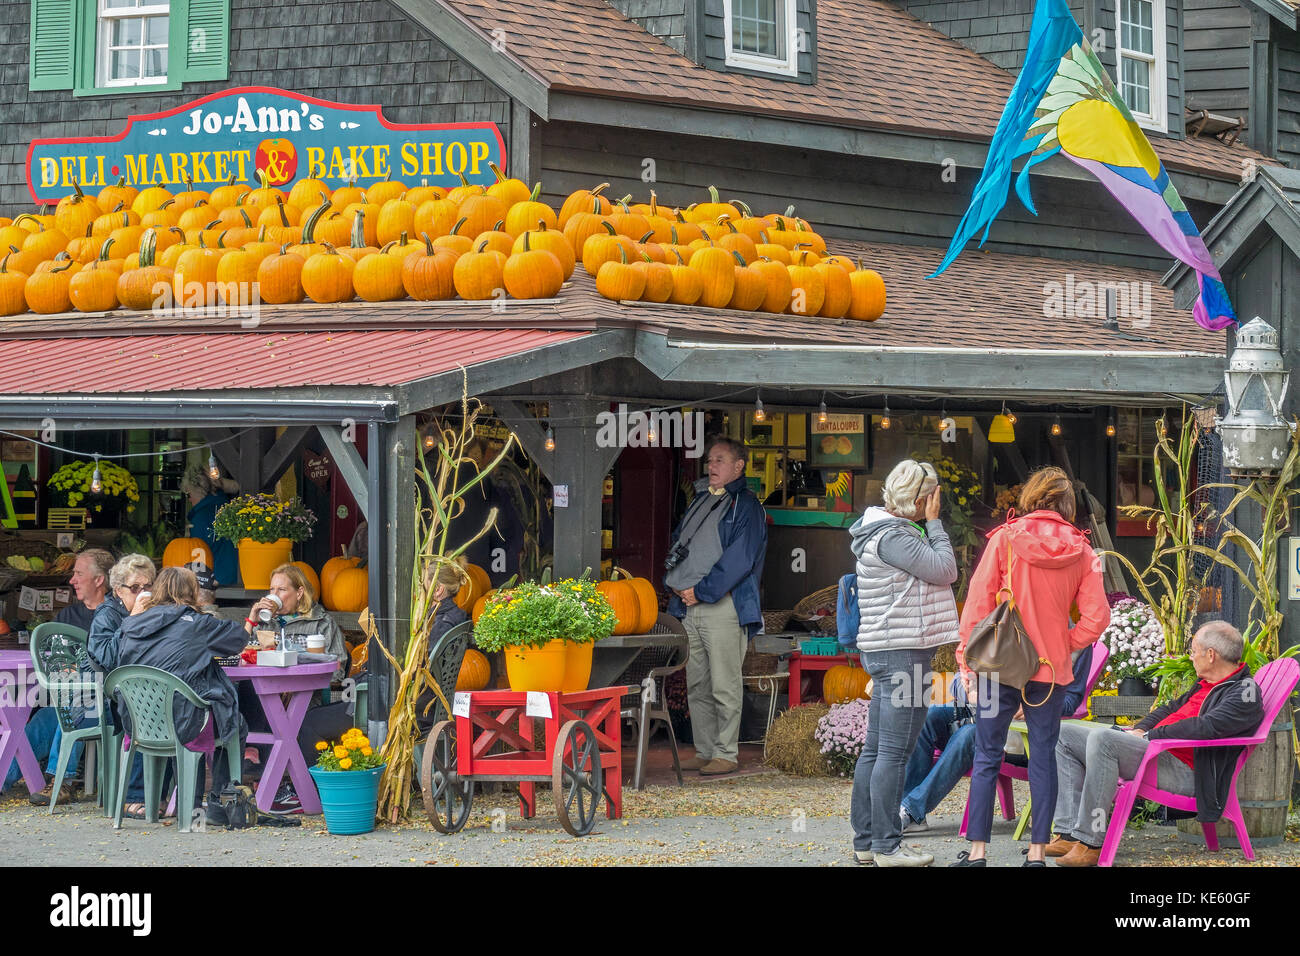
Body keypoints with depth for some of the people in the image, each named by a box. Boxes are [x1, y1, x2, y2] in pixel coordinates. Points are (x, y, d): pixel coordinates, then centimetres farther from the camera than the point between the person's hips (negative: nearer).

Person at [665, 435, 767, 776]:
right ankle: (704, 751, 14)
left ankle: (726, 753, -1)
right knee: (696, 685, 9)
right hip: (690, 607, 8)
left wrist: (702, 591, -15)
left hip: (724, 605, -8)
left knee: (725, 686, -6)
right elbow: (678, 542, 24)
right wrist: (675, 582, 6)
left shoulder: (746, 506, -3)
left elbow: (739, 559, -12)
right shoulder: (700, 502, 21)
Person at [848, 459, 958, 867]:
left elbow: (936, 574, 20)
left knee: (876, 749, 12)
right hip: (901, 654, -11)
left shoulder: (889, 531, 17)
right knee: (894, 752, -8)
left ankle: (865, 841, 16)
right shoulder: (893, 537, -15)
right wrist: (934, 523, -7)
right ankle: (886, 845, -6)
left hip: (884, 653, 11)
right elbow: (944, 570, -13)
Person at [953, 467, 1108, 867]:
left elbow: (978, 602, -6)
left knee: (987, 758, 3)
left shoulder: (1005, 539, -5)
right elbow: (1096, 616, -2)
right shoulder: (1081, 551, 2)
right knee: (1043, 757, 8)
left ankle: (976, 850, 2)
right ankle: (1037, 851, 8)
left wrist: (967, 660, 1)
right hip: (1052, 669, 2)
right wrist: (1065, 645, 11)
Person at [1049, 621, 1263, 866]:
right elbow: (1173, 708, 33)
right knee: (1065, 736, 6)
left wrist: (1150, 736, -16)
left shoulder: (1244, 692, -9)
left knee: (1101, 738, -33)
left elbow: (1205, 727, -22)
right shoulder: (1206, 684, 23)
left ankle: (1090, 843, -31)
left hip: (1183, 770, -11)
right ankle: (1069, 835, -6)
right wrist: (1139, 730, 13)